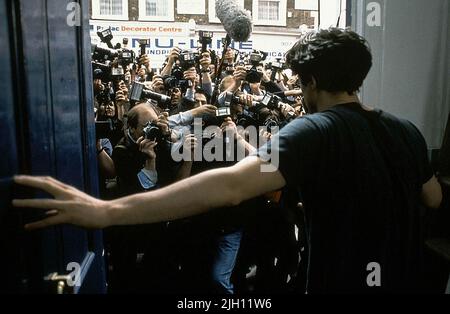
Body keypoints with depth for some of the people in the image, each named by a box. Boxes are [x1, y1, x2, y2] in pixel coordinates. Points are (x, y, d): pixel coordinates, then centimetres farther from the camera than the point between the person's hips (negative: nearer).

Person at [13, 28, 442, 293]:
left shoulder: (315, 131, -24)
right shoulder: (407, 133, -2)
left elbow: (231, 185, -39)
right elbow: (433, 198, 14)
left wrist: (106, 211, -41)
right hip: (402, 281, 7)